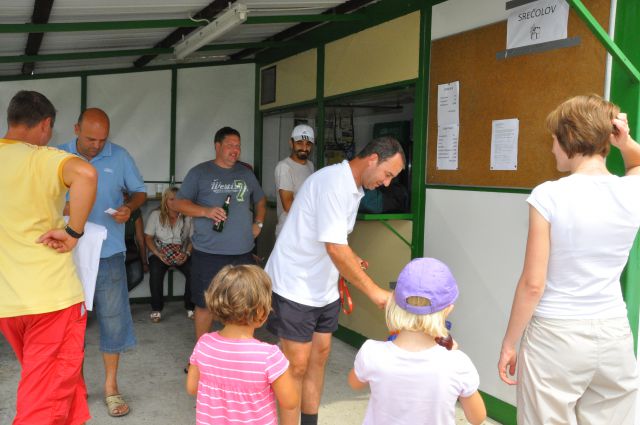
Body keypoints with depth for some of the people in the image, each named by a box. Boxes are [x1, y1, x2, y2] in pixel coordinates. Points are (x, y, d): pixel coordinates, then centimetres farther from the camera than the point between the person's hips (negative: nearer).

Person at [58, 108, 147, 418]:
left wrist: (129, 208, -14)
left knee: (113, 318, 5)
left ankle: (111, 386, 21)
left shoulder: (120, 157, -2)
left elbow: (139, 191, 7)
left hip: (108, 252, 0)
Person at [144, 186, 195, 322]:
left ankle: (191, 307, -9)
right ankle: (156, 309, -13)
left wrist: (187, 253, -18)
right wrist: (159, 254, -15)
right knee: (156, 272, -32)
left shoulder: (187, 216, -2)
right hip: (159, 253, 0)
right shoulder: (156, 215, -1)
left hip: (181, 254, 1)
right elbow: (148, 238, -1)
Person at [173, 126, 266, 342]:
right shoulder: (199, 172, 1)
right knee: (205, 304, 3)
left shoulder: (246, 173, 14)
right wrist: (206, 211, -17)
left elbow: (260, 201, 27)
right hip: (208, 253, -4)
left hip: (243, 252, 4)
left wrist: (258, 223, 10)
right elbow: (180, 203, -2)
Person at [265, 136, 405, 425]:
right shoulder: (333, 182, -23)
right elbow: (335, 249, -28)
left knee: (319, 354, 15)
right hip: (295, 285, -9)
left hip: (323, 287, 9)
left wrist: (350, 259, 4)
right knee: (297, 365, -3)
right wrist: (374, 291, -25)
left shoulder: (354, 188, 8)